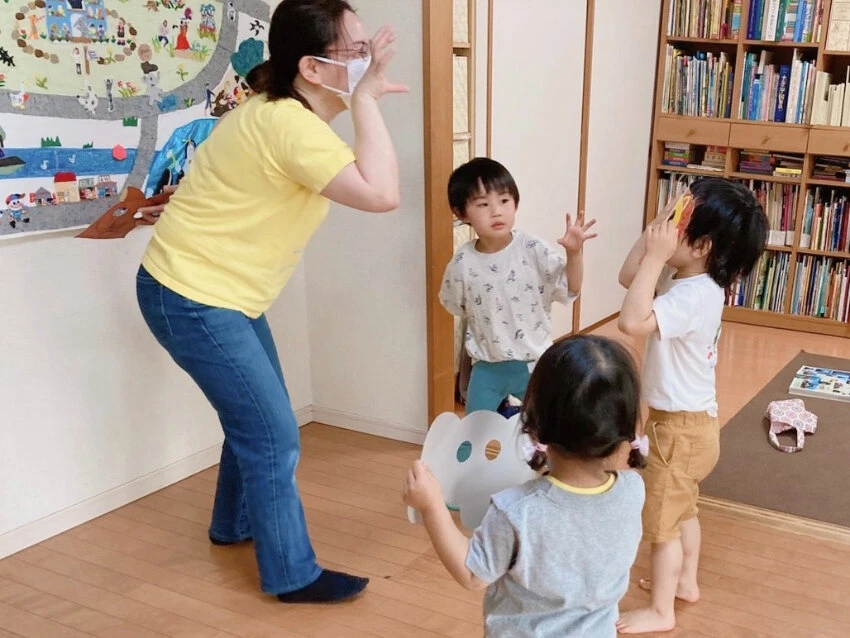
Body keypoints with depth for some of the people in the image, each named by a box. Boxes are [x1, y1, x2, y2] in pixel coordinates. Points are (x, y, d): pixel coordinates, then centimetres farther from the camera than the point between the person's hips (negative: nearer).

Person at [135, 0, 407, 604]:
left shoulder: (288, 110, 6)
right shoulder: (289, 125, -26)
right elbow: (382, 194, -34)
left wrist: (365, 92, 4)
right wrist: (365, 99, -25)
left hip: (217, 292, 10)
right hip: (190, 298, -10)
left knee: (255, 416, 22)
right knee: (273, 436, -3)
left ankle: (234, 524, 43)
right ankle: (293, 574, 13)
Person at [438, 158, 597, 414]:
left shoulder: (533, 249, -16)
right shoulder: (463, 263, -13)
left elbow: (569, 289, -13)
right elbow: (456, 306, 5)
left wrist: (574, 252, -27)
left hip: (534, 363, 0)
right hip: (487, 367, 1)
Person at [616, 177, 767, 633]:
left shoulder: (694, 295, -30)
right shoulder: (683, 276, -1)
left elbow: (632, 321, -40)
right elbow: (627, 278, 7)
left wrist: (655, 255, -36)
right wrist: (653, 233, -7)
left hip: (680, 426, -10)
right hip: (688, 421, 10)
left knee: (661, 521, 6)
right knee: (682, 509, 27)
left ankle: (660, 612, 22)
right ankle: (685, 582, 46)